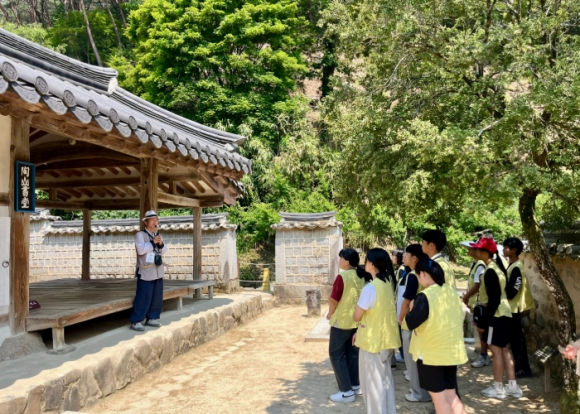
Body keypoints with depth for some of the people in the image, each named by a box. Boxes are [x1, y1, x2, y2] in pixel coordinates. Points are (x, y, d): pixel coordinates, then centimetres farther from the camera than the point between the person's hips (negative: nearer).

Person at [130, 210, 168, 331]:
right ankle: (136, 321, 0)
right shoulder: (140, 235, -6)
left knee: (157, 298, 9)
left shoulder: (158, 235, 13)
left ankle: (151, 318, 21)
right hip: (145, 272, -7)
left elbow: (164, 251, 10)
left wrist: (161, 244, -9)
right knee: (143, 298, -7)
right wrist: (153, 242, -18)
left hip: (158, 271, 7)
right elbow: (141, 250, -19)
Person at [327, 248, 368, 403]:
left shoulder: (342, 277, -19)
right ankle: (355, 385, 27)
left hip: (342, 320, -7)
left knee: (336, 354, 2)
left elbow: (334, 299, -14)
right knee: (352, 353, 18)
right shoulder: (361, 276, 3)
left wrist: (330, 314, 3)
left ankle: (346, 392, 1)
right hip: (357, 320, 7)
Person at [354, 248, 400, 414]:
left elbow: (357, 316, -16)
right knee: (385, 379, 19)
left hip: (373, 341, -8)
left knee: (373, 382, 6)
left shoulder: (370, 288, -23)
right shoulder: (387, 284, 4)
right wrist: (360, 331, 13)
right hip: (387, 339, 8)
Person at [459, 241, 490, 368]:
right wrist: (468, 297, 8)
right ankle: (482, 354, 26)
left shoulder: (480, 265, -20)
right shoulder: (474, 263, 10)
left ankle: (484, 356, 10)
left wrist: (465, 296, -11)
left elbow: (477, 285, -22)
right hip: (475, 302, 9)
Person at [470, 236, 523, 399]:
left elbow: (493, 300, -21)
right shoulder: (497, 266, 9)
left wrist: (482, 321, -16)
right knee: (504, 349, 15)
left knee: (496, 350, 0)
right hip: (504, 313, 10)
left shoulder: (490, 271, -20)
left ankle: (498, 388, 10)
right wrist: (483, 317, 20)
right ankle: (513, 386, 22)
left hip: (496, 315, -10)